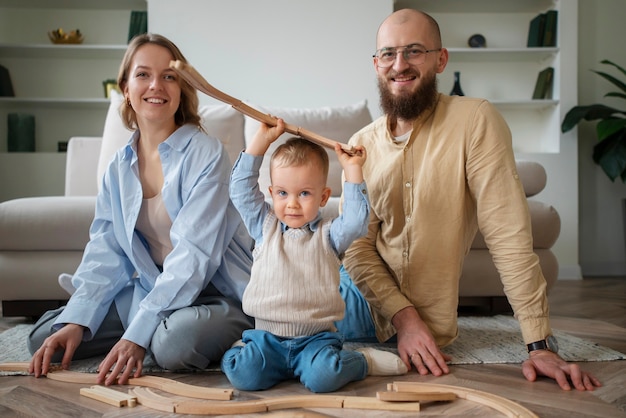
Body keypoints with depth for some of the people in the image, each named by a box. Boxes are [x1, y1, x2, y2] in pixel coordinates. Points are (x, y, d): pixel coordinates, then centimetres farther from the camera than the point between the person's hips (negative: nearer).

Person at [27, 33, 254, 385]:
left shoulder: (206, 154, -15)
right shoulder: (119, 167, 4)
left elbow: (194, 254, -23)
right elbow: (105, 252, 2)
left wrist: (138, 334, -30)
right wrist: (76, 322, -14)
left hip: (218, 294, -5)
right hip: (153, 289, 6)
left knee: (175, 341, -37)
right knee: (46, 339, -2)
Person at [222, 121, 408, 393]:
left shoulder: (328, 234, 5)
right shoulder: (265, 227, 9)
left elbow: (356, 220, -14)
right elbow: (241, 187, 5)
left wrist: (352, 170, -9)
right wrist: (263, 138, 3)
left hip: (315, 337, -1)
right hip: (267, 336, 2)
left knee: (323, 377, -29)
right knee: (243, 375, -23)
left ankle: (362, 361, 2)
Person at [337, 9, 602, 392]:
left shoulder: (475, 120, -17)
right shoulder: (362, 144, -2)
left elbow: (508, 234, -21)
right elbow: (357, 244, -4)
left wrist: (541, 344, -24)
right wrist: (403, 315, -19)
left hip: (425, 328, -4)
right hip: (364, 294, 4)